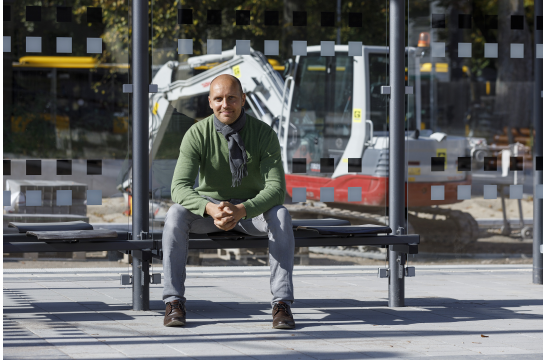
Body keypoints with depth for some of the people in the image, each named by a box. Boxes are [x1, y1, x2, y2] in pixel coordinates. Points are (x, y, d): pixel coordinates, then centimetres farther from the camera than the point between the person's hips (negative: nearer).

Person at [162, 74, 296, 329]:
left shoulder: (264, 133, -17)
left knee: (281, 215, -33)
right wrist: (211, 209, -45)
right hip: (209, 207, 0)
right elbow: (179, 187, -25)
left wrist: (241, 210, -43)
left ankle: (282, 303, -33)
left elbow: (276, 188, -24)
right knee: (175, 214, -32)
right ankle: (174, 301, -28)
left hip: (251, 209, 0)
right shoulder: (197, 135, -16)